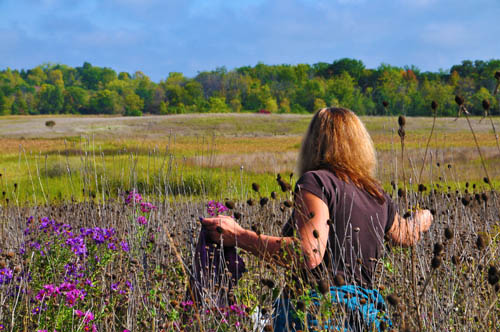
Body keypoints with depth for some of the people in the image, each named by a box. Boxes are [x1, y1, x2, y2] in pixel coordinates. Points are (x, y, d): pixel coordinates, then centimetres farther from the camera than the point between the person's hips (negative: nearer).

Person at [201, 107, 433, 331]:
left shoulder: (316, 181, -5)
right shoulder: (379, 198, 16)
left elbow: (308, 255, -18)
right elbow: (405, 235, 37)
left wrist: (238, 237, -16)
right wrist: (422, 220, 60)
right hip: (366, 313, 7)